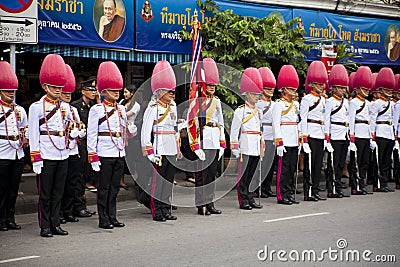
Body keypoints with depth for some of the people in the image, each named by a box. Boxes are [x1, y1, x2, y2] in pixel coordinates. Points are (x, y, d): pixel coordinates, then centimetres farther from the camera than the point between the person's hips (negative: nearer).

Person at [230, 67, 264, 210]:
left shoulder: (258, 111, 16)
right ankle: (243, 201, 3)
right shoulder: (240, 111, -6)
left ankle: (250, 200, 16)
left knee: (251, 174, 11)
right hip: (246, 147, -7)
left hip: (256, 149, 7)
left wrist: (262, 147, 19)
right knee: (243, 175, -1)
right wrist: (235, 148, -11)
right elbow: (234, 130, -8)